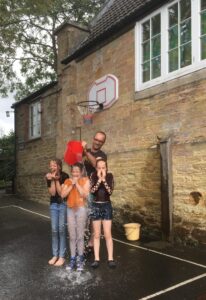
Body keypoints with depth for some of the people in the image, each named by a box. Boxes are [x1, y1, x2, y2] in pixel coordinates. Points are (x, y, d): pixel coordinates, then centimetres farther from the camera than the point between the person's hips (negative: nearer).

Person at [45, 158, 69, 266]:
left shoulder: (64, 176, -13)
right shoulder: (49, 177, -2)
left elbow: (61, 192, -15)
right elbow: (52, 193, -9)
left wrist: (57, 180, -20)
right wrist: (52, 180, -18)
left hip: (63, 205, -4)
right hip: (53, 205, 4)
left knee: (61, 229, -2)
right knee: (54, 230, 7)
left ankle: (62, 256, 8)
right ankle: (55, 255, 18)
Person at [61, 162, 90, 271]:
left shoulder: (85, 180, -1)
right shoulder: (67, 181, 8)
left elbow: (85, 194, -13)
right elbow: (63, 194, -3)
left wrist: (77, 184, -12)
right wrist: (71, 184, -9)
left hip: (81, 209, -3)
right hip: (70, 210, 3)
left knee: (80, 236, 1)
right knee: (72, 237, 7)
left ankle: (80, 260, 12)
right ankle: (72, 259, 17)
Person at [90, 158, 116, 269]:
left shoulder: (109, 176, -4)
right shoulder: (93, 176, -4)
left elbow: (110, 191, -15)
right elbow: (92, 191, -15)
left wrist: (104, 180, -23)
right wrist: (99, 180, -23)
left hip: (106, 206, 0)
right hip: (95, 206, 1)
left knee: (108, 234, 1)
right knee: (96, 235, 6)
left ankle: (110, 259, 10)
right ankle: (96, 259, 13)